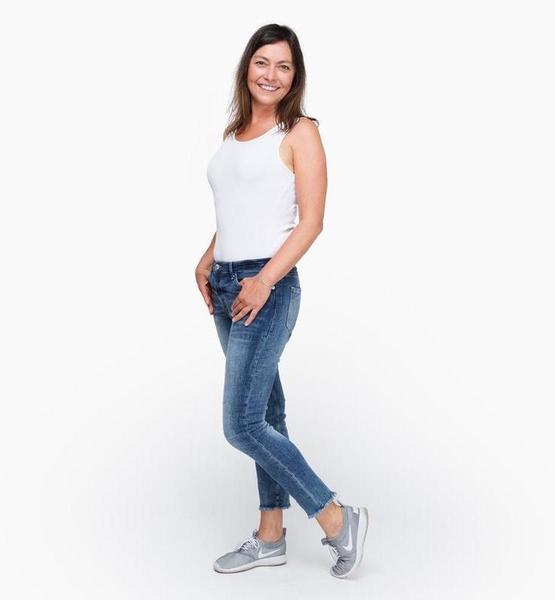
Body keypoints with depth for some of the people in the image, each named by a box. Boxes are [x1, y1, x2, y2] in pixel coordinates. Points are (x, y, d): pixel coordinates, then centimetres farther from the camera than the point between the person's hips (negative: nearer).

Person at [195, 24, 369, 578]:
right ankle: (270, 537, 24)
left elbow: (311, 221, -12)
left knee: (242, 425, -10)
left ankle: (338, 520, 3)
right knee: (264, 415, 13)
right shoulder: (234, 133, 15)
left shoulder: (299, 133, -5)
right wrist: (206, 262, 7)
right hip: (227, 285, 7)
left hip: (268, 287, -7)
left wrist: (265, 279, -20)